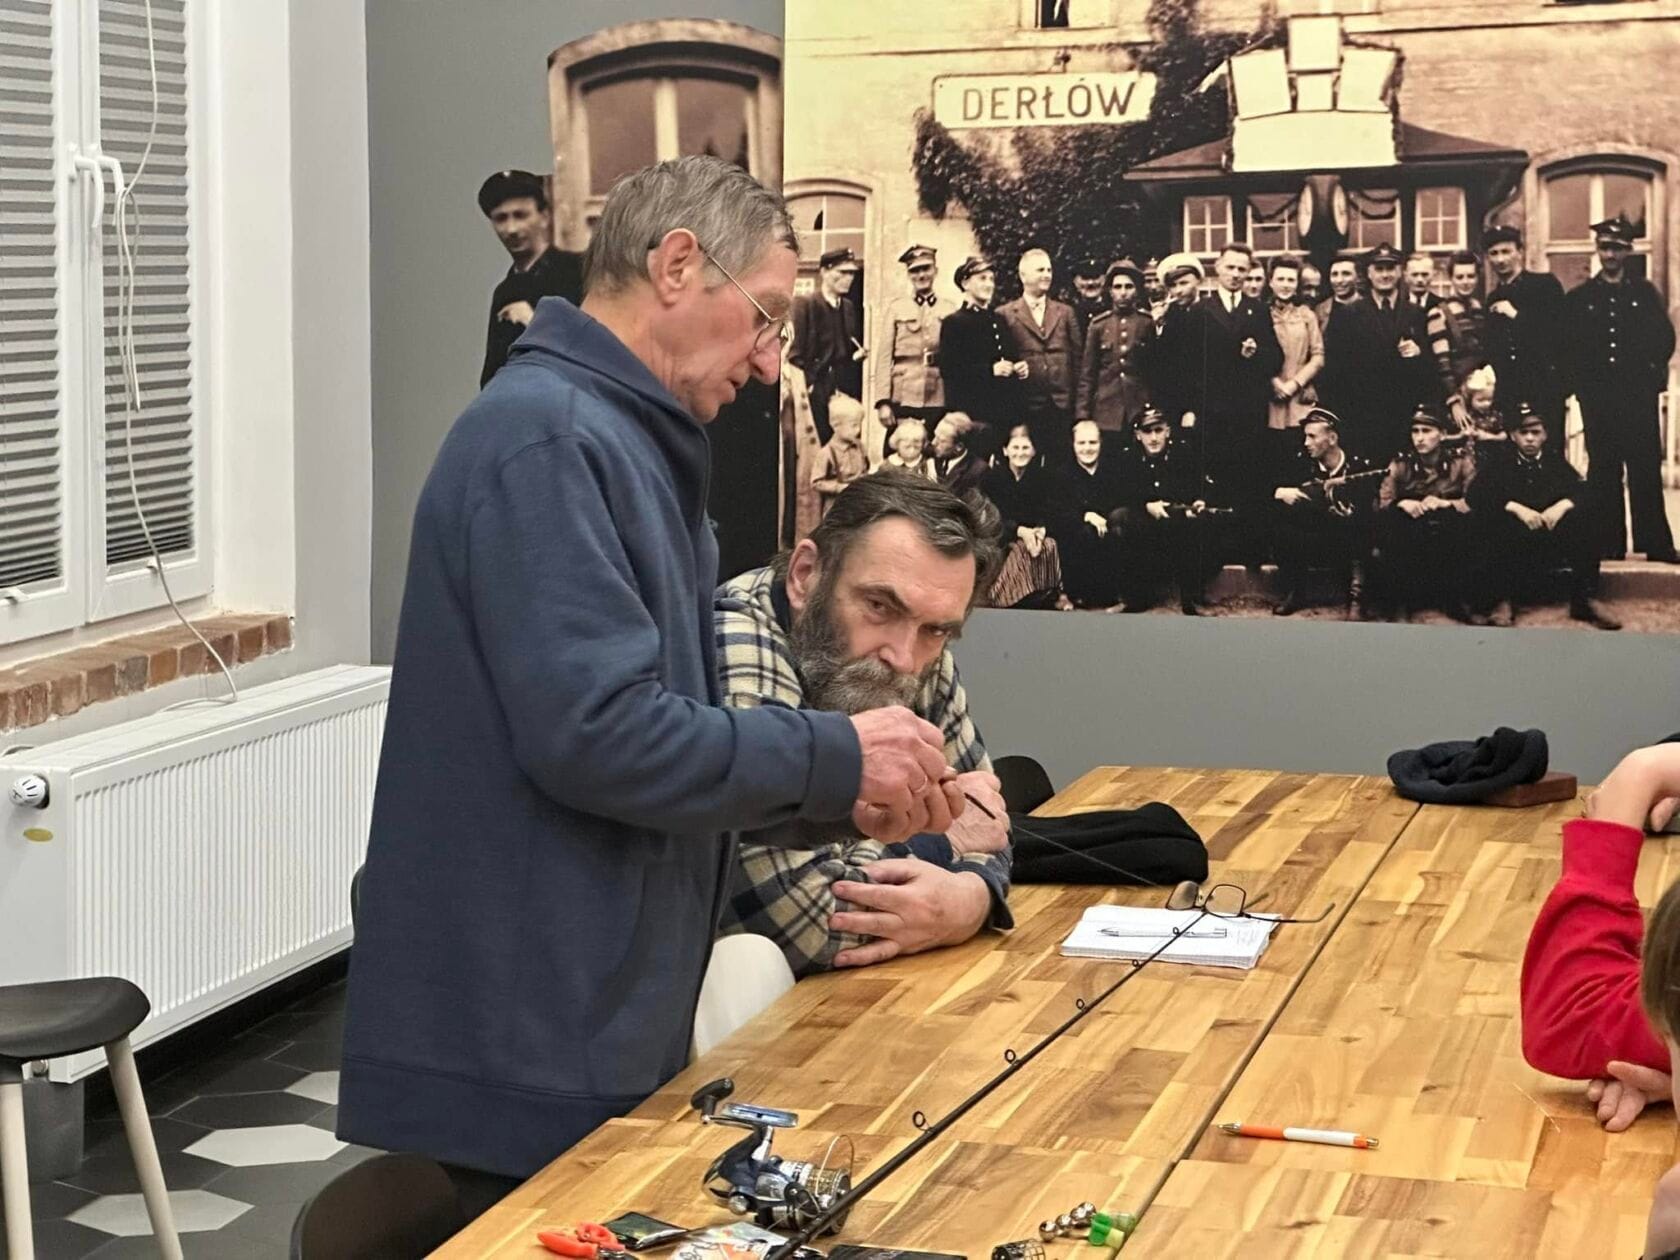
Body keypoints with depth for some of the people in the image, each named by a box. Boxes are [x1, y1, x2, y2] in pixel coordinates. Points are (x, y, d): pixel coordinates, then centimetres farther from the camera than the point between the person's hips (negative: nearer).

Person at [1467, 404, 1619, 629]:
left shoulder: (1555, 461, 16)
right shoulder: (1499, 460, 10)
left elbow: (1584, 491, 2)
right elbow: (1476, 494, -8)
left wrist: (1563, 504, -20)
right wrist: (1515, 507, -21)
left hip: (1554, 541, 1)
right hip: (1513, 544, -1)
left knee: (1583, 519, -26)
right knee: (1496, 523, -33)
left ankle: (1584, 599, -23)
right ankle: (1504, 601, -30)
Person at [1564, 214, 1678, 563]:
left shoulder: (1646, 293, 11)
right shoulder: (1579, 298, 11)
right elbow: (1568, 347, 7)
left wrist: (1650, 371, -2)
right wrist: (1583, 381, -3)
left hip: (1639, 394, -1)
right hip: (1598, 397, 1)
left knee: (1645, 468, -4)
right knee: (1602, 469, 2)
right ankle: (1607, 544, 4)